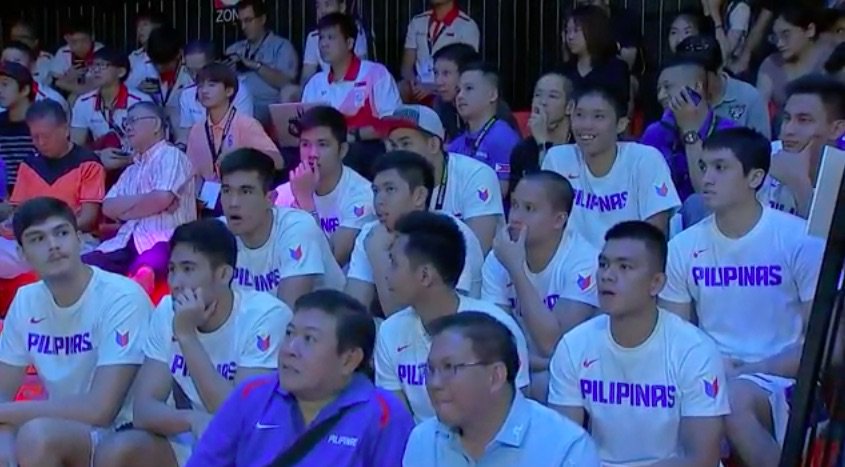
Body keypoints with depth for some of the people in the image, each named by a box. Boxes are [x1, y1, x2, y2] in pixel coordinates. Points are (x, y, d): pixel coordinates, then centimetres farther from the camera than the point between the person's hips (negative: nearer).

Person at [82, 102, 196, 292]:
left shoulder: (171, 155, 5)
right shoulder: (131, 170, 28)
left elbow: (162, 198, -12)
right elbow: (108, 207, 13)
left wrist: (125, 209, 6)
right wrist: (146, 201, -2)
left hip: (163, 241, -8)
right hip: (126, 242, 8)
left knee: (143, 271, -43)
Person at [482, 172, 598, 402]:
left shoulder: (584, 261, -19)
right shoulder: (497, 260, -5)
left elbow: (552, 345, -26)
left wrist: (516, 269, -27)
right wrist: (538, 363, -25)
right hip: (521, 368, 4)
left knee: (543, 384, -33)